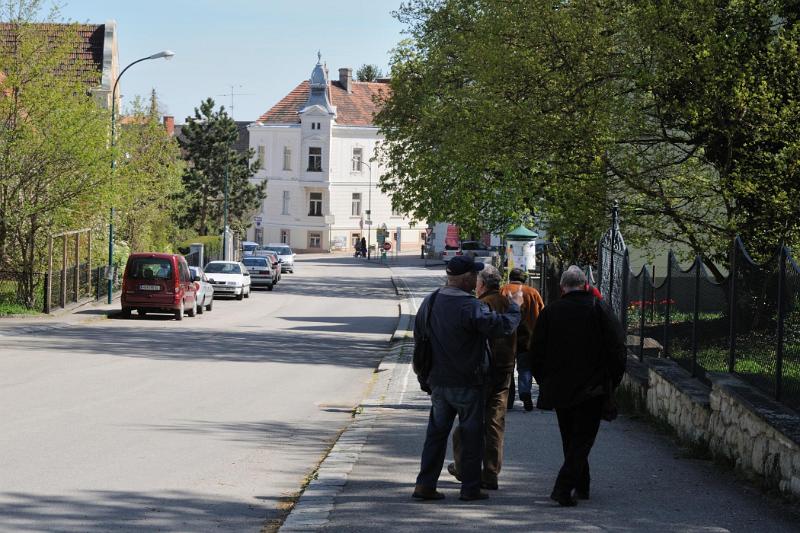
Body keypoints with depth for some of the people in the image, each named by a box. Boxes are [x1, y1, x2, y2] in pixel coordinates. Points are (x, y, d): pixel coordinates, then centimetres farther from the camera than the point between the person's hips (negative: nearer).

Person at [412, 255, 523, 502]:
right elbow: (502, 326, -22)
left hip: (437, 381, 6)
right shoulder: (470, 306, -20)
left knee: (436, 431, 12)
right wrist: (515, 306, -4)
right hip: (467, 383, -6)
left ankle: (425, 484, 8)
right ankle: (470, 488, 8)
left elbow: (418, 335, 15)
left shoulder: (430, 301, 4)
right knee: (471, 435, 5)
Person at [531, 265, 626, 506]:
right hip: (592, 389, -3)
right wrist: (612, 382, 6)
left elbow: (537, 354, 3)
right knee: (582, 439, -1)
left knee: (570, 439, 17)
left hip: (559, 388, 3)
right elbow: (617, 350, -6)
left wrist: (545, 382, 15)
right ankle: (564, 486, -16)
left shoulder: (549, 312, 1)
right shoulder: (599, 309, -5)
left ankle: (582, 485, 25)